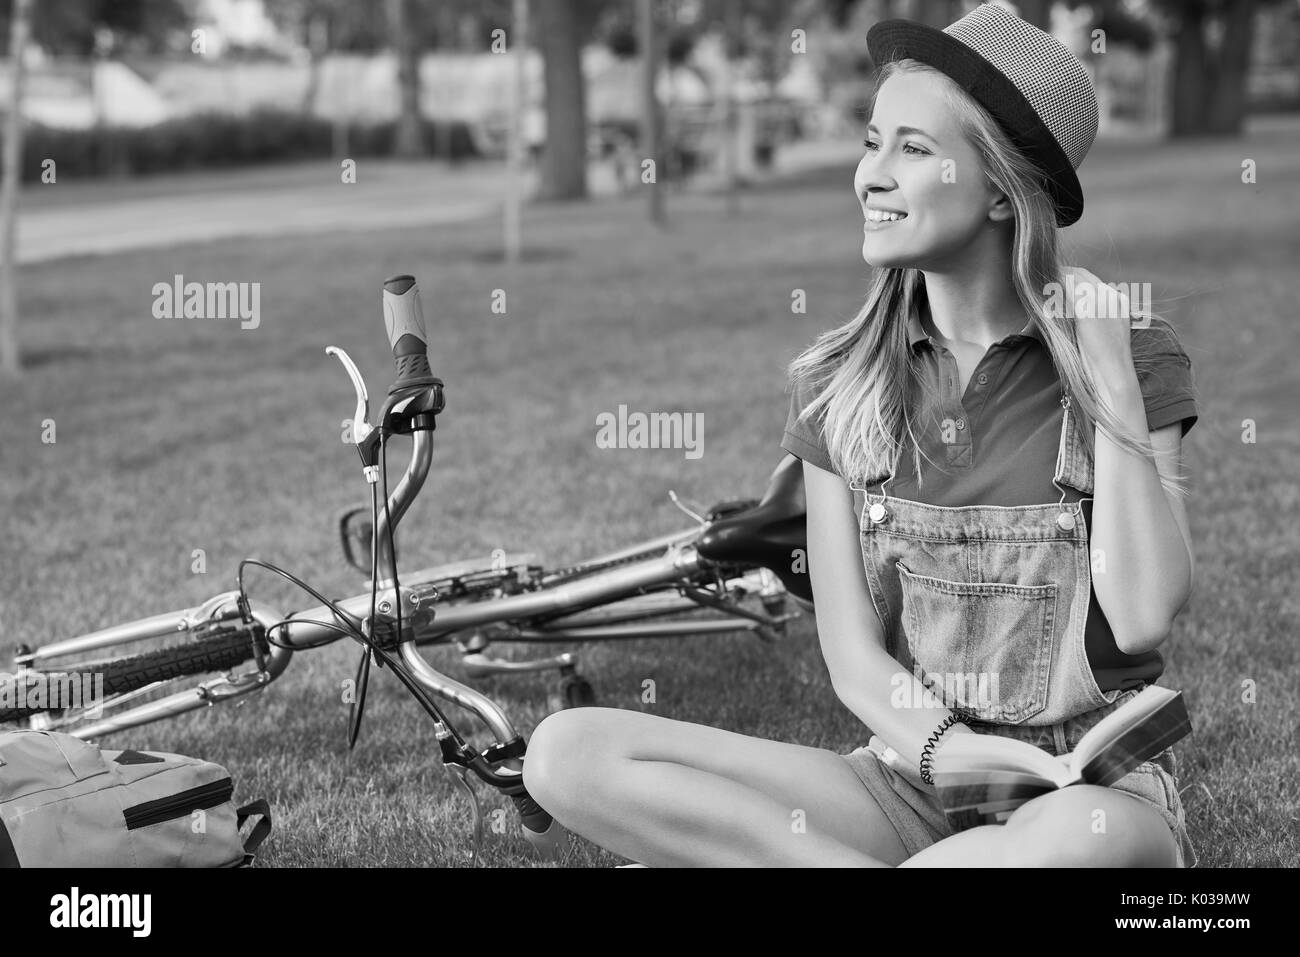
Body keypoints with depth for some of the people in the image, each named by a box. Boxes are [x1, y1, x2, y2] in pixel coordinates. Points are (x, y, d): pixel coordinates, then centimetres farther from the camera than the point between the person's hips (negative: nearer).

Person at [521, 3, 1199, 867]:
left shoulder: (1133, 360, -1)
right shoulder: (840, 383, 6)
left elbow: (1142, 619, -13)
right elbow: (855, 658, 1)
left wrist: (1109, 379, -12)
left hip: (1096, 785, -3)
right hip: (911, 785, 3)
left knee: (1084, 837, -43)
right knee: (569, 755, -20)